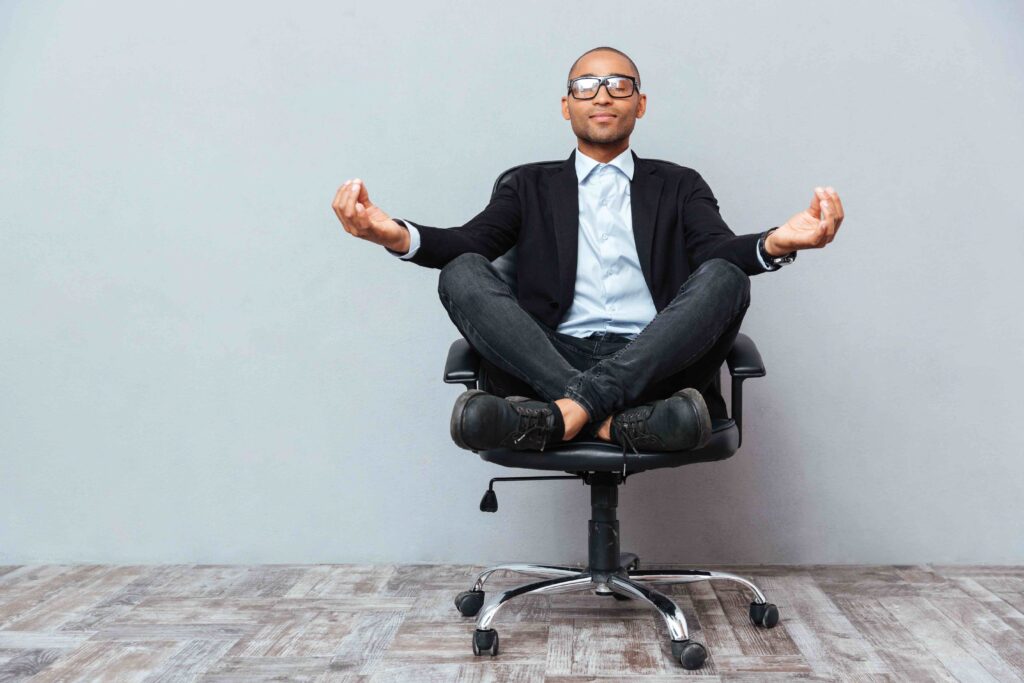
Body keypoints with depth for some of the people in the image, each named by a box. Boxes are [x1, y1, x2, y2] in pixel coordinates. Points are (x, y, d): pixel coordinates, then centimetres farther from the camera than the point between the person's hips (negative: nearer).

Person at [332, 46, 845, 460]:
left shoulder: (678, 185, 19)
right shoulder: (530, 185, 19)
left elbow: (718, 252, 0)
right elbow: (468, 243, 2)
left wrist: (777, 244, -25)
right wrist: (395, 235, -21)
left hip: (654, 364, 1)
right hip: (547, 362, 0)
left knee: (724, 276, -24)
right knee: (462, 272, -21)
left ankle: (565, 412, -33)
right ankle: (616, 420, -32)